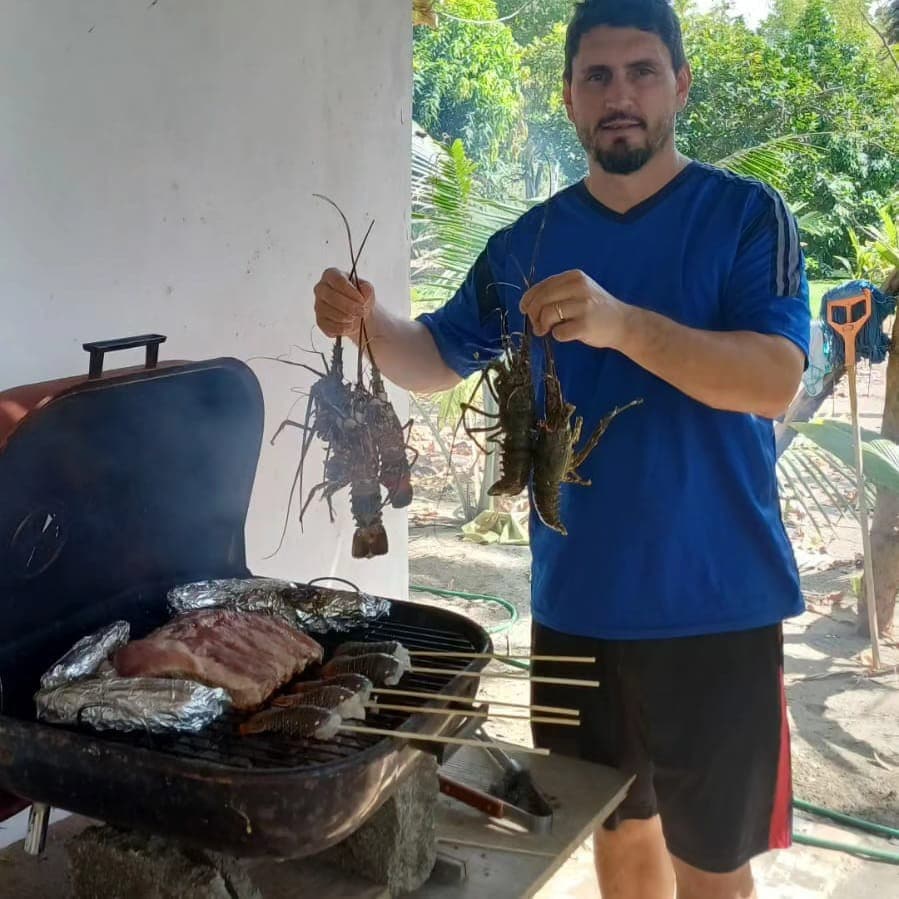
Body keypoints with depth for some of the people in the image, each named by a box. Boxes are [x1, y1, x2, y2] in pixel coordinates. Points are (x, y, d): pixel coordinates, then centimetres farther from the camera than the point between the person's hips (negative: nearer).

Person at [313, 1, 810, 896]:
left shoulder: (745, 214, -6)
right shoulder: (529, 241, 6)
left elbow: (774, 381, -18)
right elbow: (435, 360, 12)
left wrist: (622, 324, -34)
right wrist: (370, 323, -11)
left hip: (713, 603, -3)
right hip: (576, 600, 4)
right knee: (619, 826, 21)